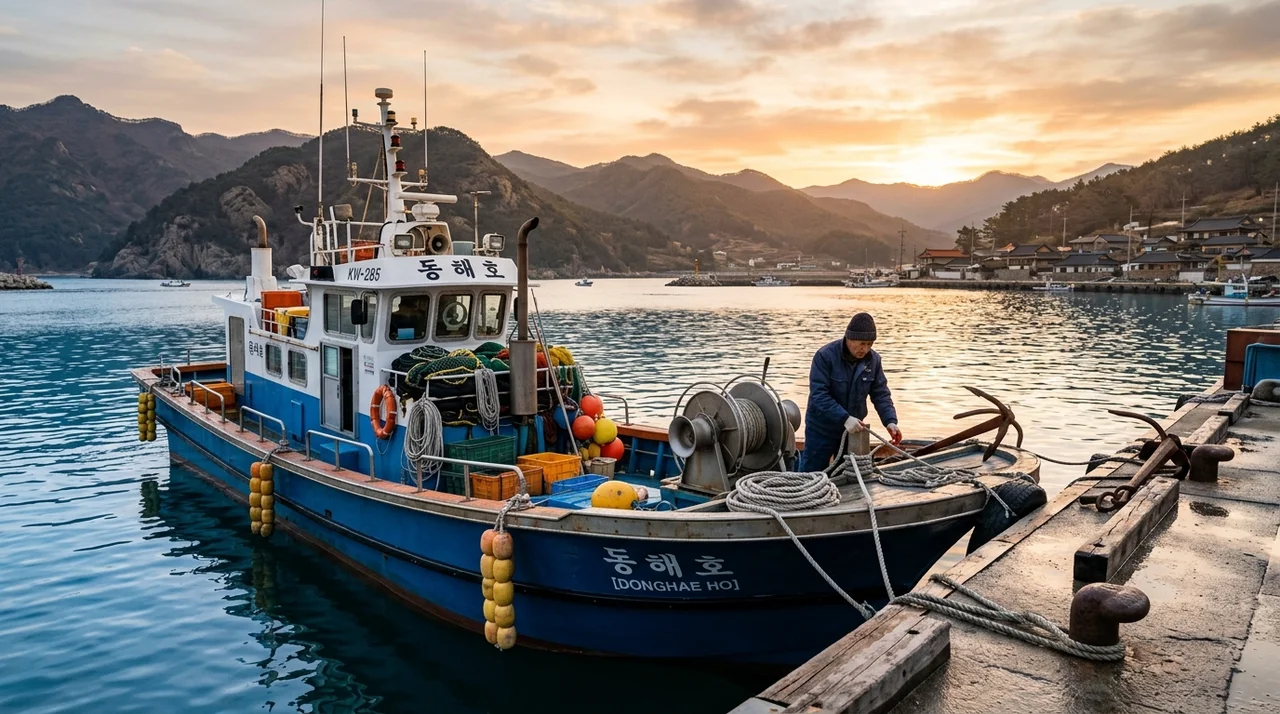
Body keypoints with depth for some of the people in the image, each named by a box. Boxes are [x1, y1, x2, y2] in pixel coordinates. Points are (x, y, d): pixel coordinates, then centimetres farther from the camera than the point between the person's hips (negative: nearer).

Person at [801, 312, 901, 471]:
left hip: (853, 429, 5)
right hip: (822, 429, -4)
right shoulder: (825, 356, -20)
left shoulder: (874, 359, -5)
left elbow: (881, 394, -1)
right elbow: (818, 395, -26)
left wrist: (890, 421, -17)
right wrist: (845, 418, -35)